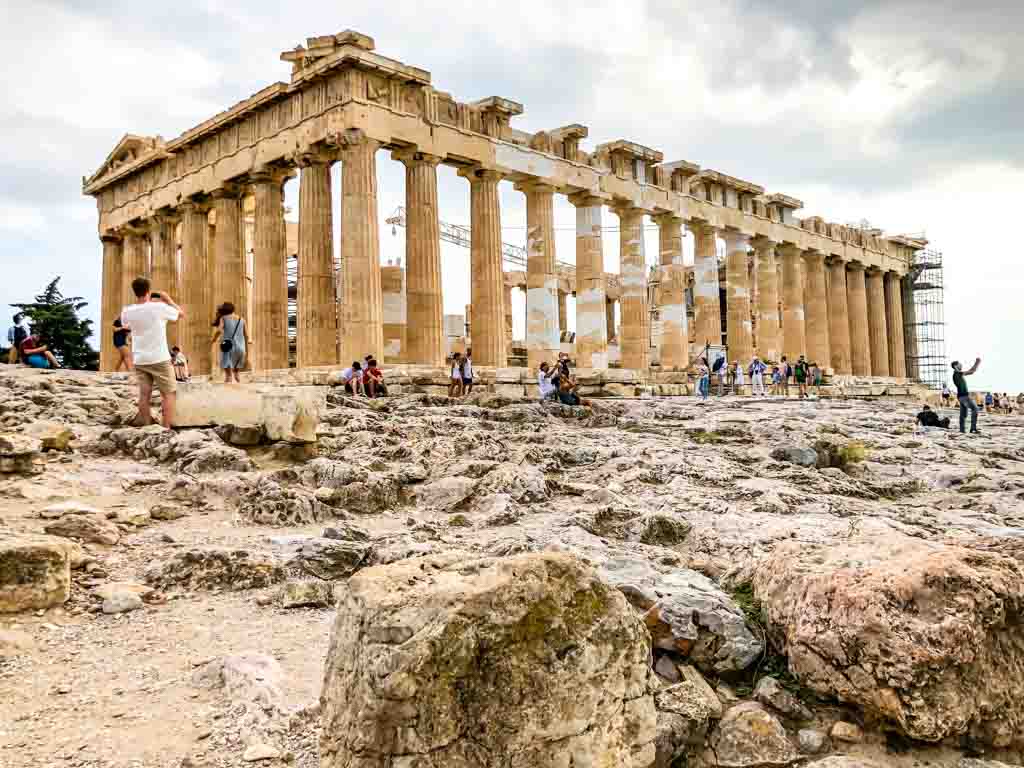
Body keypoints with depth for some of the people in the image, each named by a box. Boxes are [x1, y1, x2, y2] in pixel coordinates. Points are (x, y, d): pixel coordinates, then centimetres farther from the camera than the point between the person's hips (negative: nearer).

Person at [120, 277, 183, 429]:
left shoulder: (127, 311, 0)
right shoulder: (159, 307, -13)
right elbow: (181, 313, 2)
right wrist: (167, 299, 12)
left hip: (139, 360, 4)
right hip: (159, 359, -4)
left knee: (144, 394, 7)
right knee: (168, 393, 3)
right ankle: (166, 429, -2)